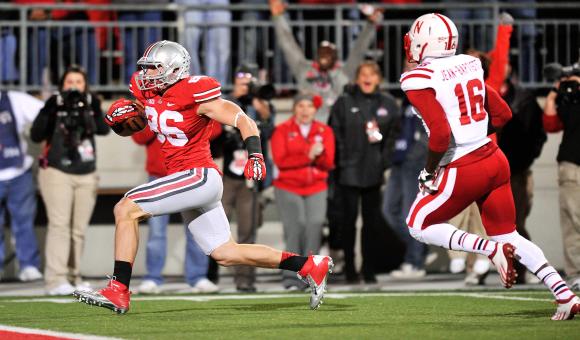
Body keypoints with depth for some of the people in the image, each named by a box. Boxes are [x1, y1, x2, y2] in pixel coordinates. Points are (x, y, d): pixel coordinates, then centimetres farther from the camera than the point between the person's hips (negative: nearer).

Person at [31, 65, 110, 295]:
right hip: (56, 173, -4)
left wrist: (94, 110, -24)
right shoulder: (54, 107, -1)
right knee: (59, 224, -14)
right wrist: (49, 111, -22)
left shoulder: (91, 106, 8)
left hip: (86, 176, 4)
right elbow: (36, 135, -12)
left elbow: (103, 129, -9)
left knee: (79, 229, 4)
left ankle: (73, 276, 11)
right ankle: (55, 280, -19)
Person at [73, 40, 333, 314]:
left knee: (126, 209, -17)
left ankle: (119, 290, -18)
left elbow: (243, 121, -12)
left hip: (199, 176, -9)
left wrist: (255, 155, -27)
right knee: (226, 254, 13)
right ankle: (309, 266, 19)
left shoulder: (194, 93, -14)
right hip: (187, 180, 9)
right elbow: (130, 127, 23)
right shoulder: (148, 91, 8)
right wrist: (122, 117, 0)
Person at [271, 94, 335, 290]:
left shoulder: (325, 131, 10)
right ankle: (291, 277, -10)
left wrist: (320, 154, -19)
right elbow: (280, 160, -9)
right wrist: (308, 156, -15)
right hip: (288, 189, -2)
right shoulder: (282, 130, 3)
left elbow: (329, 163, 2)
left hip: (316, 188, 2)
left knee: (315, 225, -13)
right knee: (295, 228, -14)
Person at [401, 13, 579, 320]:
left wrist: (429, 172, -9)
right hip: (495, 159, 7)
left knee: (419, 226, 12)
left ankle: (492, 250, -7)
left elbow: (440, 134, -24)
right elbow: (503, 114, 14)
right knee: (508, 236, 17)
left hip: (464, 171, -7)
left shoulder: (419, 79, -14)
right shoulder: (468, 65, 7)